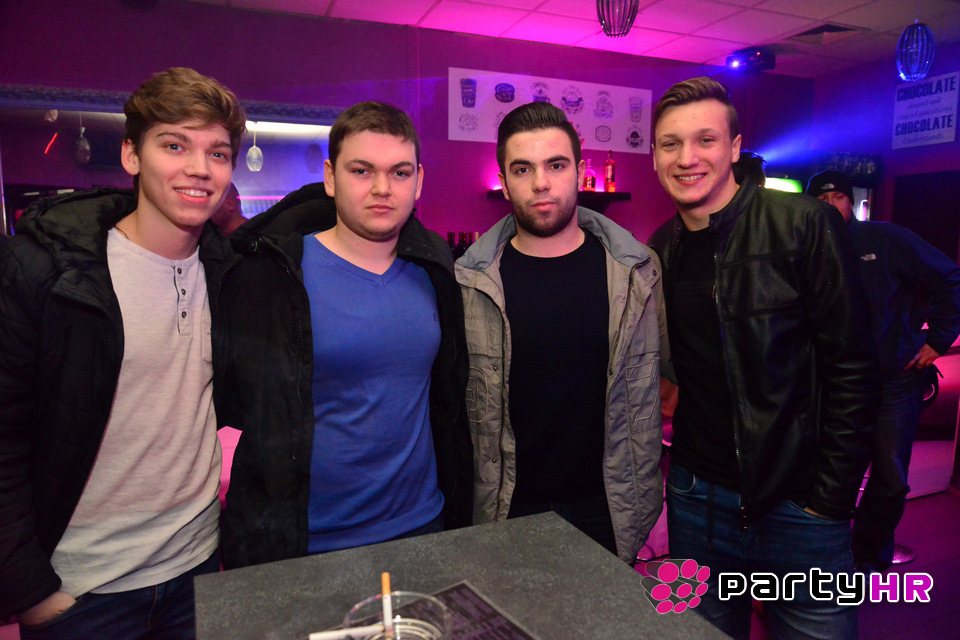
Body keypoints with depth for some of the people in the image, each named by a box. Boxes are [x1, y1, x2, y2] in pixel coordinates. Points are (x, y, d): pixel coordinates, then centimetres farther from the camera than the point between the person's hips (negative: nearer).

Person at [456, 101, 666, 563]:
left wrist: (642, 504, 2)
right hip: (506, 510, 0)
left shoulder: (635, 271, -4)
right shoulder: (470, 281, -6)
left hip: (606, 510, 1)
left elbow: (646, 396, 0)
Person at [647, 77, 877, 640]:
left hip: (798, 506, -4)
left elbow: (851, 368, -11)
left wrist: (831, 499, -11)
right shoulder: (660, 252, 3)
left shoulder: (805, 225, -11)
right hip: (698, 499, 4)